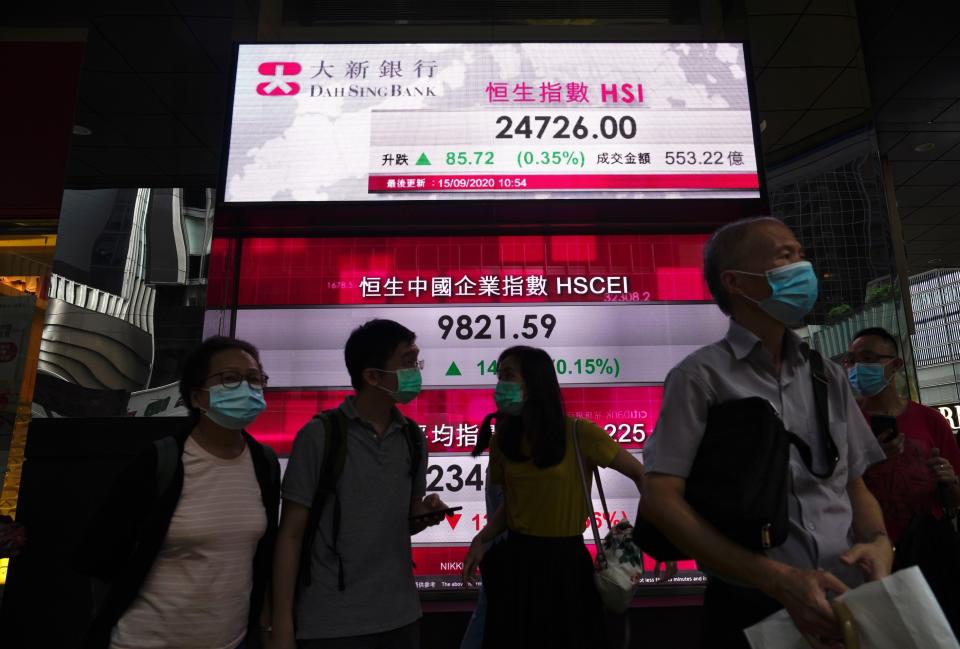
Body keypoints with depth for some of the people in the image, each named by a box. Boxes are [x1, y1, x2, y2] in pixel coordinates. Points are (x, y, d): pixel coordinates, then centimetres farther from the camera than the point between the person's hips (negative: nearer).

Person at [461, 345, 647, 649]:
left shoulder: (579, 433, -15)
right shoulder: (503, 440, 0)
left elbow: (640, 474, -7)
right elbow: (511, 503, 9)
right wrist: (481, 540, -5)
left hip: (565, 563, -4)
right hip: (515, 562, 4)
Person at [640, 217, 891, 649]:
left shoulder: (828, 376, 7)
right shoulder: (701, 375, -11)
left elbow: (854, 485, 14)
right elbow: (660, 500, -17)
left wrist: (880, 541, -7)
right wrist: (779, 579, -21)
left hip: (850, 607, 6)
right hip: (753, 610, -5)